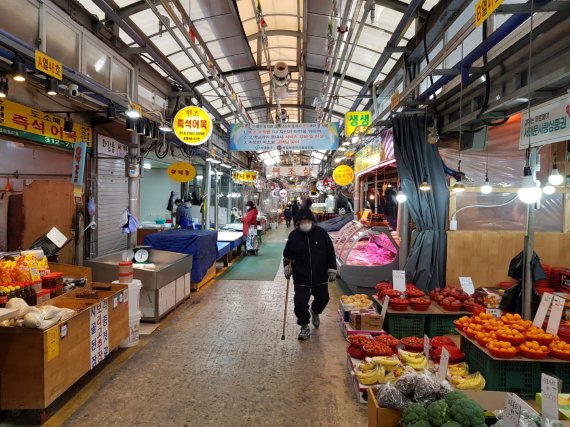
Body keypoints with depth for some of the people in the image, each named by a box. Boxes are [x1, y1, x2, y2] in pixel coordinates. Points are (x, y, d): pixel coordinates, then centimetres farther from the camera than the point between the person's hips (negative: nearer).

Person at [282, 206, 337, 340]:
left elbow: (331, 253, -1)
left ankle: (315, 312, 48)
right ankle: (304, 327, 14)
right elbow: (287, 254, 8)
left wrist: (332, 270, -3)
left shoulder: (321, 233, -6)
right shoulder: (294, 236, -4)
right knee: (300, 302, -4)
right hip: (301, 277, -1)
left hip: (320, 276, 1)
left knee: (323, 299, 15)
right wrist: (287, 268, -2)